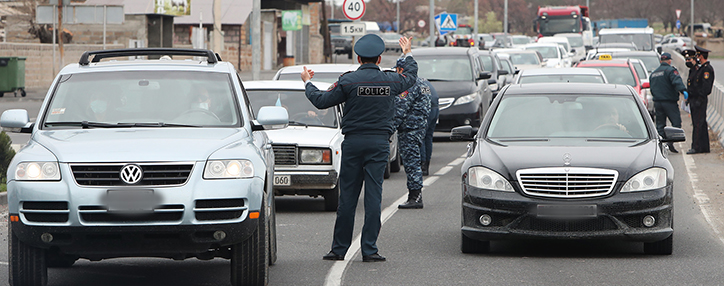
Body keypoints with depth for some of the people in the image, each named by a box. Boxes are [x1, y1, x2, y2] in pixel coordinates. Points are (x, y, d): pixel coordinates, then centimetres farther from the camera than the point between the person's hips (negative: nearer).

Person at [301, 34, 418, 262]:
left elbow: (321, 101, -1)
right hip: (379, 142, 1)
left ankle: (339, 248, 8)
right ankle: (369, 250, -2)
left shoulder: (348, 81, -6)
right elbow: (411, 77, 24)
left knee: (347, 196, 4)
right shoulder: (390, 81, 3)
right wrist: (408, 54, 43)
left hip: (353, 141, -1)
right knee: (373, 196, 0)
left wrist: (307, 83, 17)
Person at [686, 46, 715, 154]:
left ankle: (696, 147, -12)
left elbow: (706, 86, -20)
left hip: (700, 100, -10)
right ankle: (704, 147, 14)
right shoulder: (701, 68, 18)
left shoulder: (707, 69, -13)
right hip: (695, 100, 10)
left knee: (698, 124, -10)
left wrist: (699, 100, -23)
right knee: (701, 124, 11)